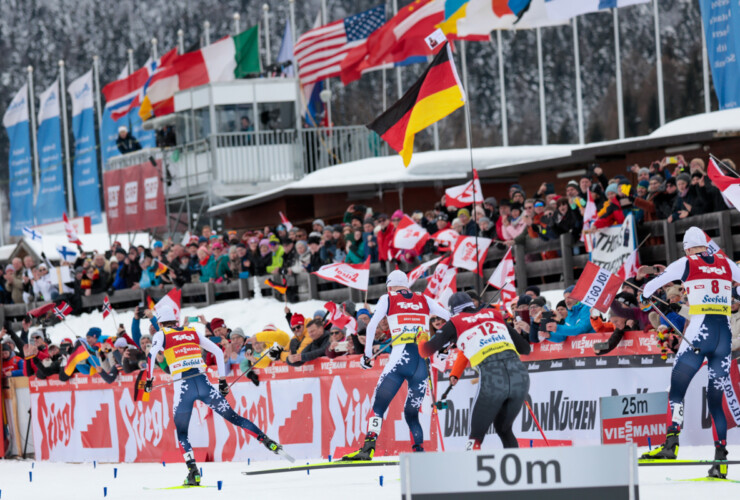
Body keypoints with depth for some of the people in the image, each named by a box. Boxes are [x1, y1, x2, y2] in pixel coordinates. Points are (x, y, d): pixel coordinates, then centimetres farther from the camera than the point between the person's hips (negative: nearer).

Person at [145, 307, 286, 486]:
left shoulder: (161, 335, 10)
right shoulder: (193, 333, 21)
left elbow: (152, 354, -9)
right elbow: (218, 351, 20)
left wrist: (149, 379, 0)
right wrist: (222, 380, 23)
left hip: (183, 387, -3)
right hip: (203, 383, 3)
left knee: (181, 433, 10)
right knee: (233, 417, 9)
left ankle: (193, 472, -7)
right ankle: (267, 441, -3)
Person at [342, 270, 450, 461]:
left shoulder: (388, 299, 13)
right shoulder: (424, 300, 19)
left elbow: (372, 325, 6)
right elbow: (448, 317, 14)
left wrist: (367, 355, 12)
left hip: (401, 357, -3)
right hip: (424, 358, 3)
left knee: (378, 406, -2)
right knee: (412, 412, 15)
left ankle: (369, 446, -20)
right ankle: (419, 450, 2)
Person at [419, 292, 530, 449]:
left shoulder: (455, 323, 13)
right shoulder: (494, 314, 23)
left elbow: (426, 350, 16)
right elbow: (525, 348, 24)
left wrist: (422, 339, 39)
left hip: (493, 378, -4)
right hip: (520, 374, 4)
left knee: (476, 435, 8)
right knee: (504, 429, 22)